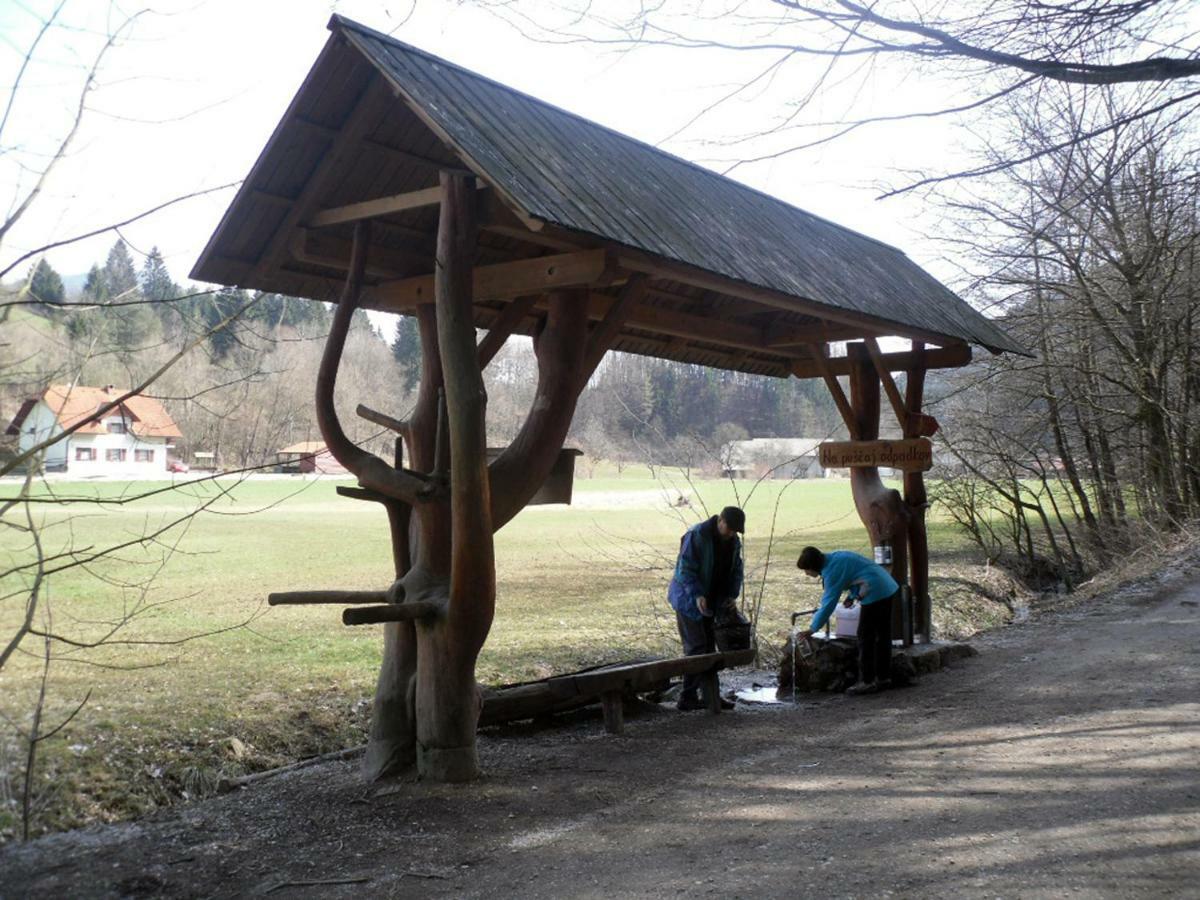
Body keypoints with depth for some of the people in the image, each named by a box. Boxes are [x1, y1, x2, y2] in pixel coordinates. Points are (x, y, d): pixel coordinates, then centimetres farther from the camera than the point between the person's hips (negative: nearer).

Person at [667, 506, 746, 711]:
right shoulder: (696, 535, -20)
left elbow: (736, 570, 11)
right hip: (689, 600, -7)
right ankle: (688, 698, -4)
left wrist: (732, 595, -4)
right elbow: (685, 569, -22)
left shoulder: (734, 541, 4)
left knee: (709, 648, 8)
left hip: (711, 602, 7)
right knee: (696, 648, -9)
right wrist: (697, 595, -31)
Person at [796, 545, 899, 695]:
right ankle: (883, 677, 28)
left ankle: (867, 682, 1)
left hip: (876, 594, -10)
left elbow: (829, 603, -17)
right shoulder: (836, 557, 12)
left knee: (865, 638, -3)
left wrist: (812, 629, -13)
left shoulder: (832, 571, -17)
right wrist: (852, 596, 11)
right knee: (882, 636, 18)